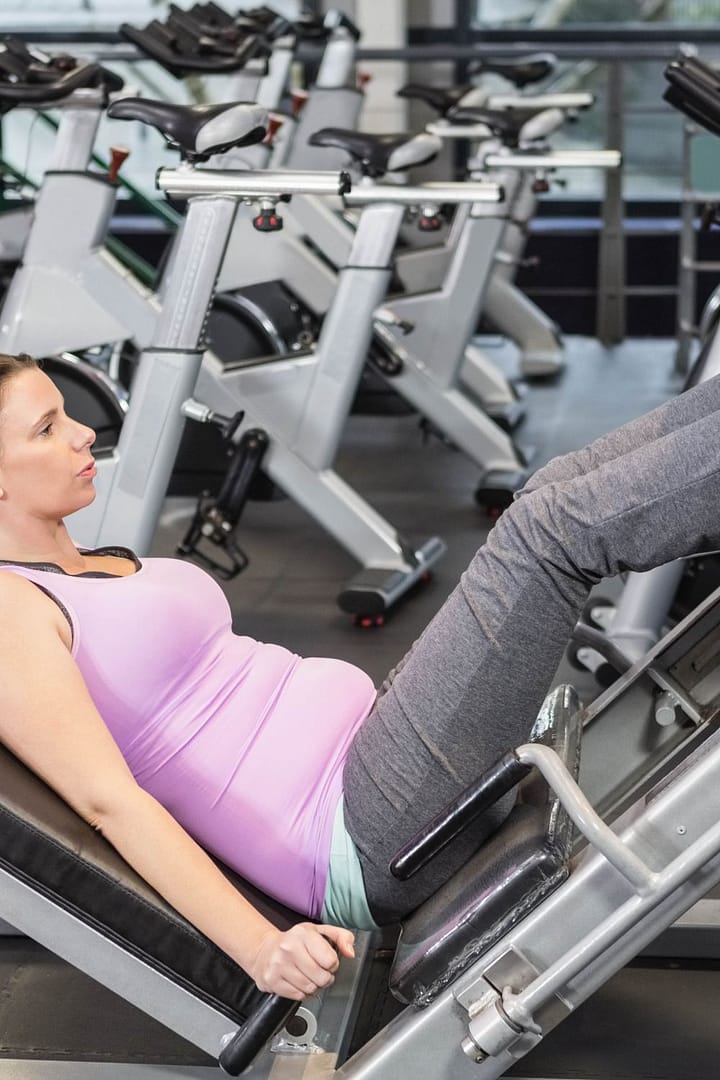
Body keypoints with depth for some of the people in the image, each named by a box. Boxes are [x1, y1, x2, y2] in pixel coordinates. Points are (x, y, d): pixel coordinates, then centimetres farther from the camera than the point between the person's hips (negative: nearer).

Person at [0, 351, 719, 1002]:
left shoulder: (93, 569, 20)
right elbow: (109, 802, -18)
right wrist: (259, 949, -28)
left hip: (360, 735, 9)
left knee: (566, 487, 1)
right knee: (554, 527, -18)